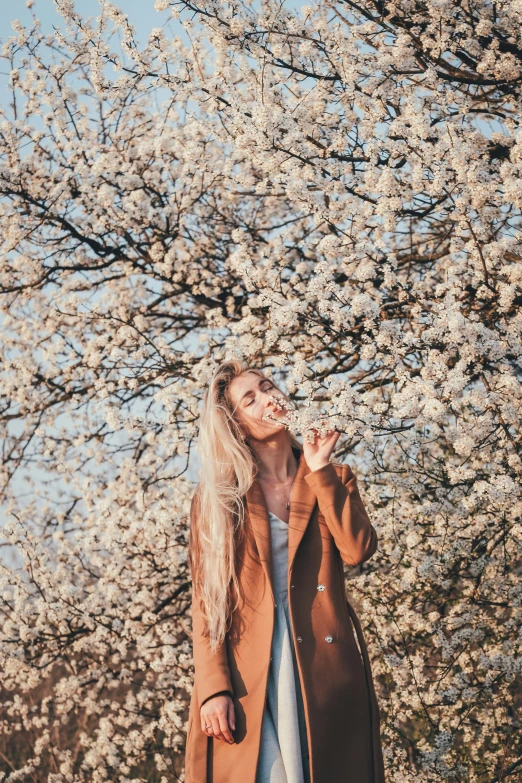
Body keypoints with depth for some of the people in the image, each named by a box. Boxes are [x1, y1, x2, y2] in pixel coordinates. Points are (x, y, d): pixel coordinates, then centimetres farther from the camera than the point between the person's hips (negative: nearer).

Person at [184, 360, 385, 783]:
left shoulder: (332, 479, 12)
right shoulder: (217, 496, 6)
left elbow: (357, 550, -7)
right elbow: (206, 600, 0)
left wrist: (320, 471, -6)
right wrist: (215, 688, -10)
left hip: (325, 671, 2)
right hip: (245, 673, -1)